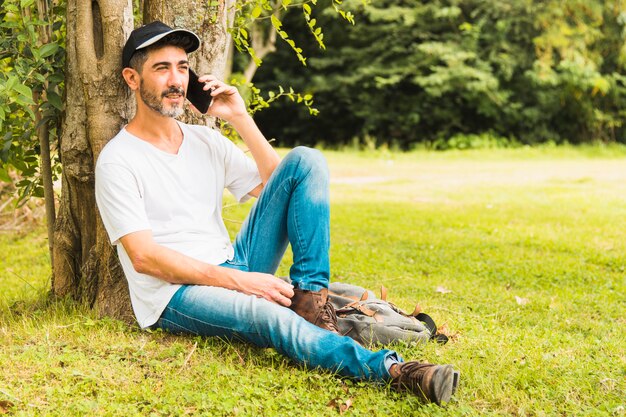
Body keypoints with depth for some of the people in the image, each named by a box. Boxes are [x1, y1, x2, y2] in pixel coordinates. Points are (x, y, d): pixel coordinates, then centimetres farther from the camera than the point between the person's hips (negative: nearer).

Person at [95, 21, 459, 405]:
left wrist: (241, 119, 0)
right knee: (267, 315, -41)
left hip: (232, 269, 7)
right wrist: (237, 279, -22)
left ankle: (308, 295, -16)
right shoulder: (118, 160, -7)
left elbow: (276, 185, 9)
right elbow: (143, 257, -16)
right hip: (172, 295, -6)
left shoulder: (205, 140, 12)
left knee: (306, 161, -6)